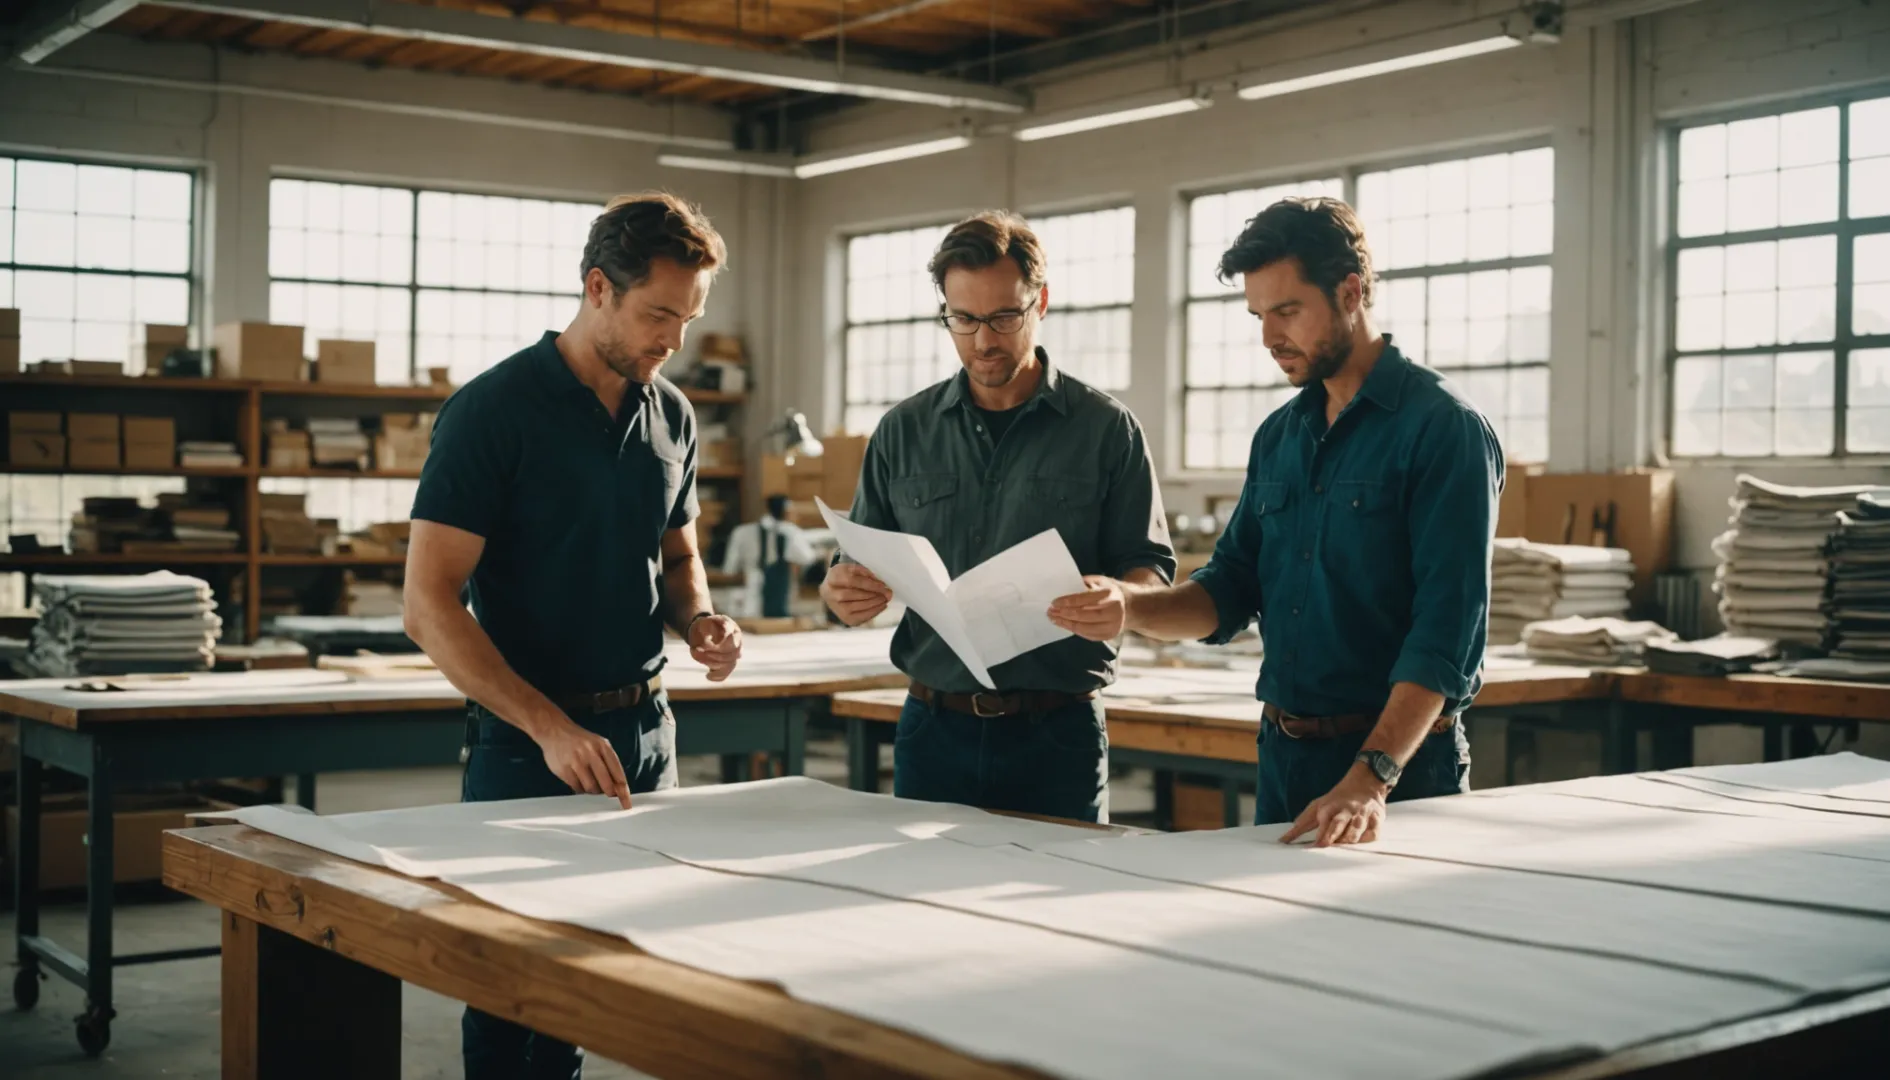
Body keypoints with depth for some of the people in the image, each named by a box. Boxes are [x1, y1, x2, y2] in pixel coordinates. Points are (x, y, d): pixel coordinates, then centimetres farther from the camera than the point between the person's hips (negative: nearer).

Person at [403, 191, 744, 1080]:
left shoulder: (671, 416, 7)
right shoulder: (492, 411, -12)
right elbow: (429, 605, -17)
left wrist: (700, 621, -1)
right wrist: (550, 728, -25)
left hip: (646, 731, 6)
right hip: (529, 740, -6)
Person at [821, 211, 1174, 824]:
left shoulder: (1105, 429, 1)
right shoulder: (903, 432, 8)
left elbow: (1152, 571, 0)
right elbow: (861, 577, 11)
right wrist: (841, 596, -12)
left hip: (1058, 734, -2)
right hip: (935, 730, 2)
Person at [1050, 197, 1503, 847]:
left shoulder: (1442, 427, -12)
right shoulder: (1279, 435, 11)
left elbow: (1448, 630, -21)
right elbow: (1229, 596, 11)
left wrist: (1371, 777, -30)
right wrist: (1130, 607, -9)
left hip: (1399, 764, -7)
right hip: (1282, 756, 7)